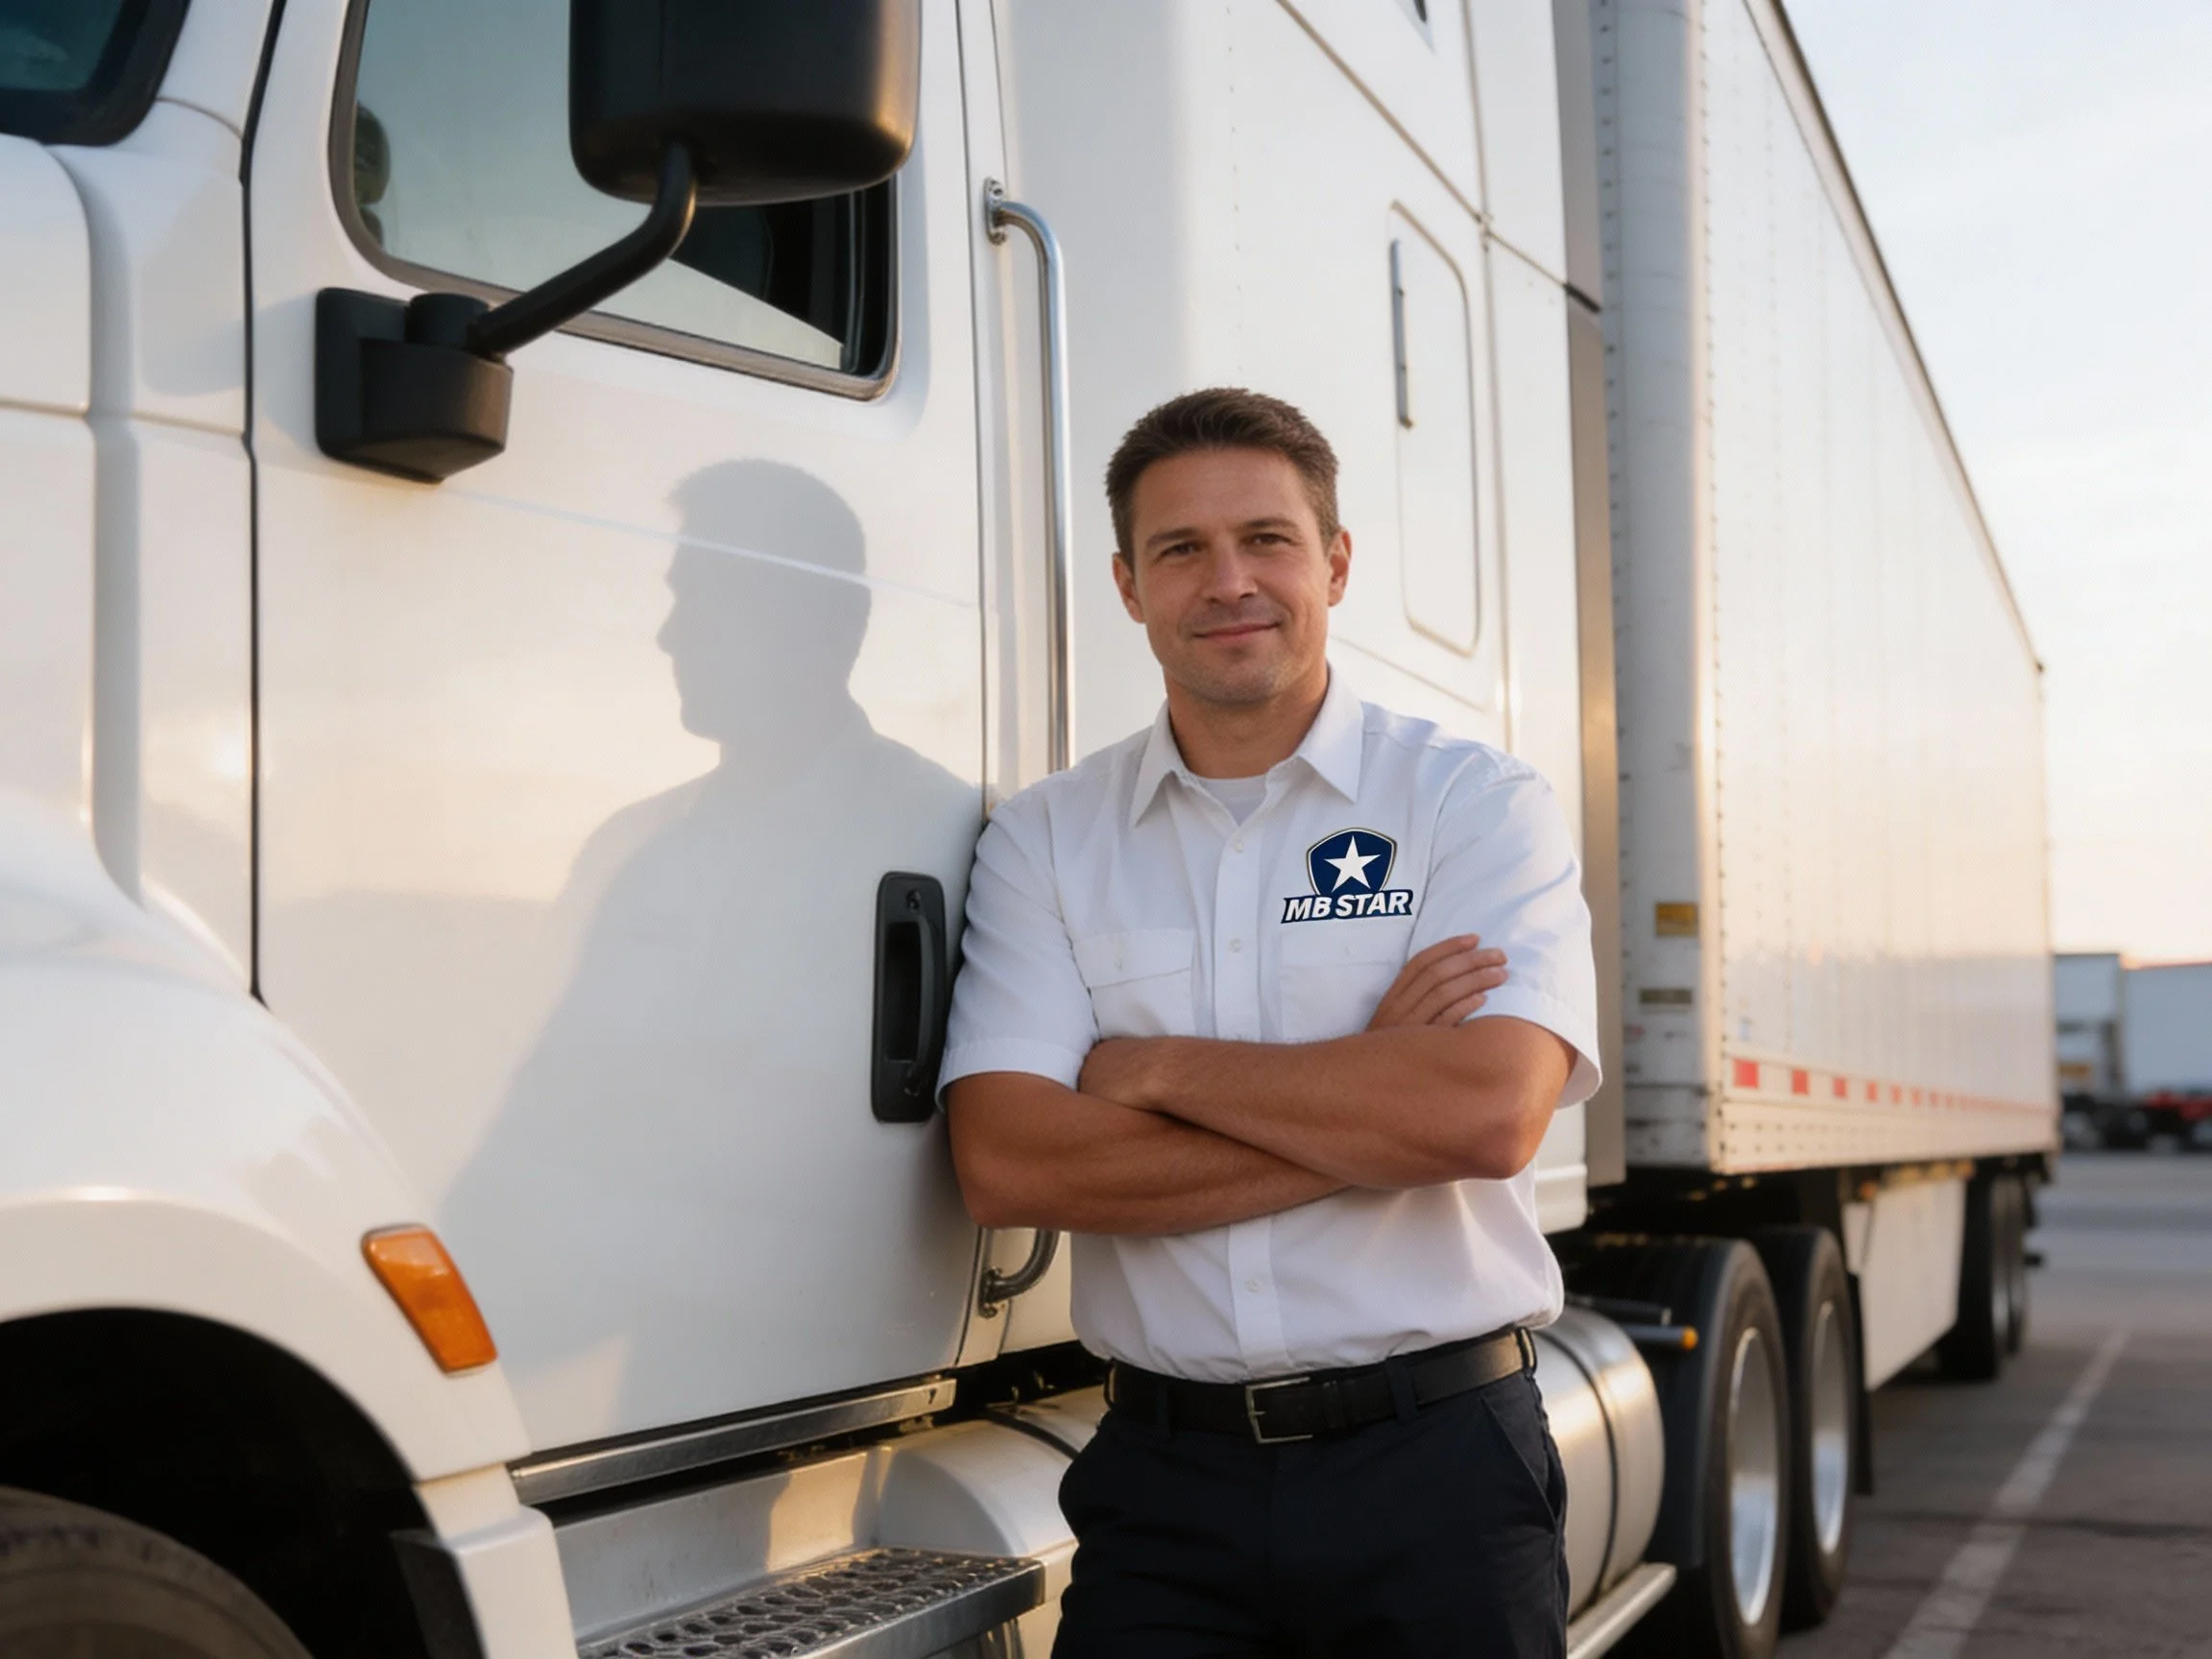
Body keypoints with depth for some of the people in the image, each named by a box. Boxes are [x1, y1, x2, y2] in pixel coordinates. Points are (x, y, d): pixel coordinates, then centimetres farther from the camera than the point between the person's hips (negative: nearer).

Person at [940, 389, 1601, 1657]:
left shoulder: (1478, 804, -2)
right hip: (1165, 1476, 1)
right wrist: (1371, 1102, -12)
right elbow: (1005, 1162, -9)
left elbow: (1490, 1112, -18)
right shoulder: (1045, 838, 4)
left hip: (1438, 1468, -1)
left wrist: (1158, 1068, -10)